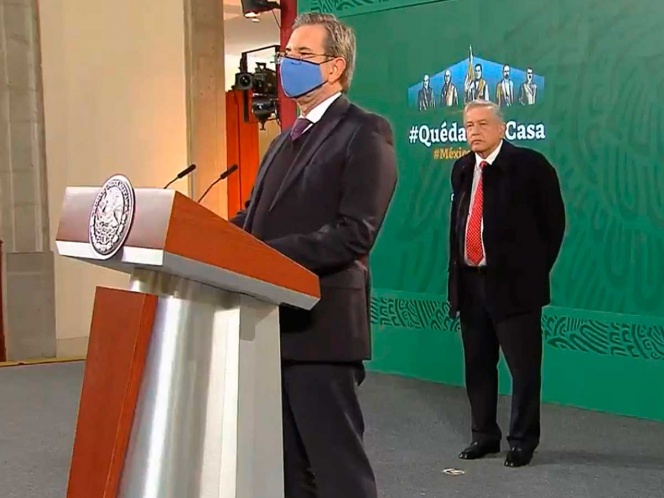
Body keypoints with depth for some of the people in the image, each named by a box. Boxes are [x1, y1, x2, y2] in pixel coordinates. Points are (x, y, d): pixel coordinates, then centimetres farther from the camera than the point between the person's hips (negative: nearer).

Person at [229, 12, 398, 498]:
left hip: (321, 323, -9)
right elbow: (257, 215, 17)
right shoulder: (289, 137, 20)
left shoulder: (365, 132, -8)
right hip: (275, 319, 9)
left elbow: (354, 234, -19)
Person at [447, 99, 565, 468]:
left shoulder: (529, 164, -7)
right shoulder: (462, 169, 10)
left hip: (514, 282, -6)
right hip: (470, 282, 6)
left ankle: (523, 440, 12)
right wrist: (456, 271, 11)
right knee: (477, 364, 14)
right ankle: (484, 435, 27)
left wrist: (536, 268, -2)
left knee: (523, 366, 1)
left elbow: (554, 221, -2)